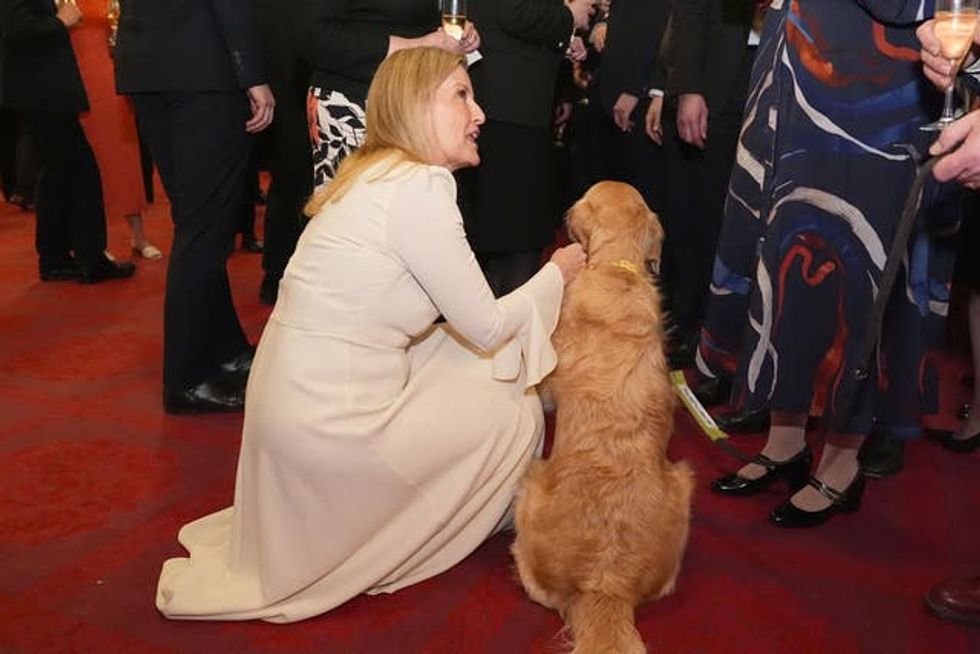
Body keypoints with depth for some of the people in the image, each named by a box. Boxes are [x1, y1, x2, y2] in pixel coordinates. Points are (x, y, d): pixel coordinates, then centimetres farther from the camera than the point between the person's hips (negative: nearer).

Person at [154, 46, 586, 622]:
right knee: (518, 414, 7)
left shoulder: (376, 171, 10)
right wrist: (555, 275, 5)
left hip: (305, 397, 9)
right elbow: (486, 327, -11)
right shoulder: (420, 185, -19)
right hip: (329, 421, -9)